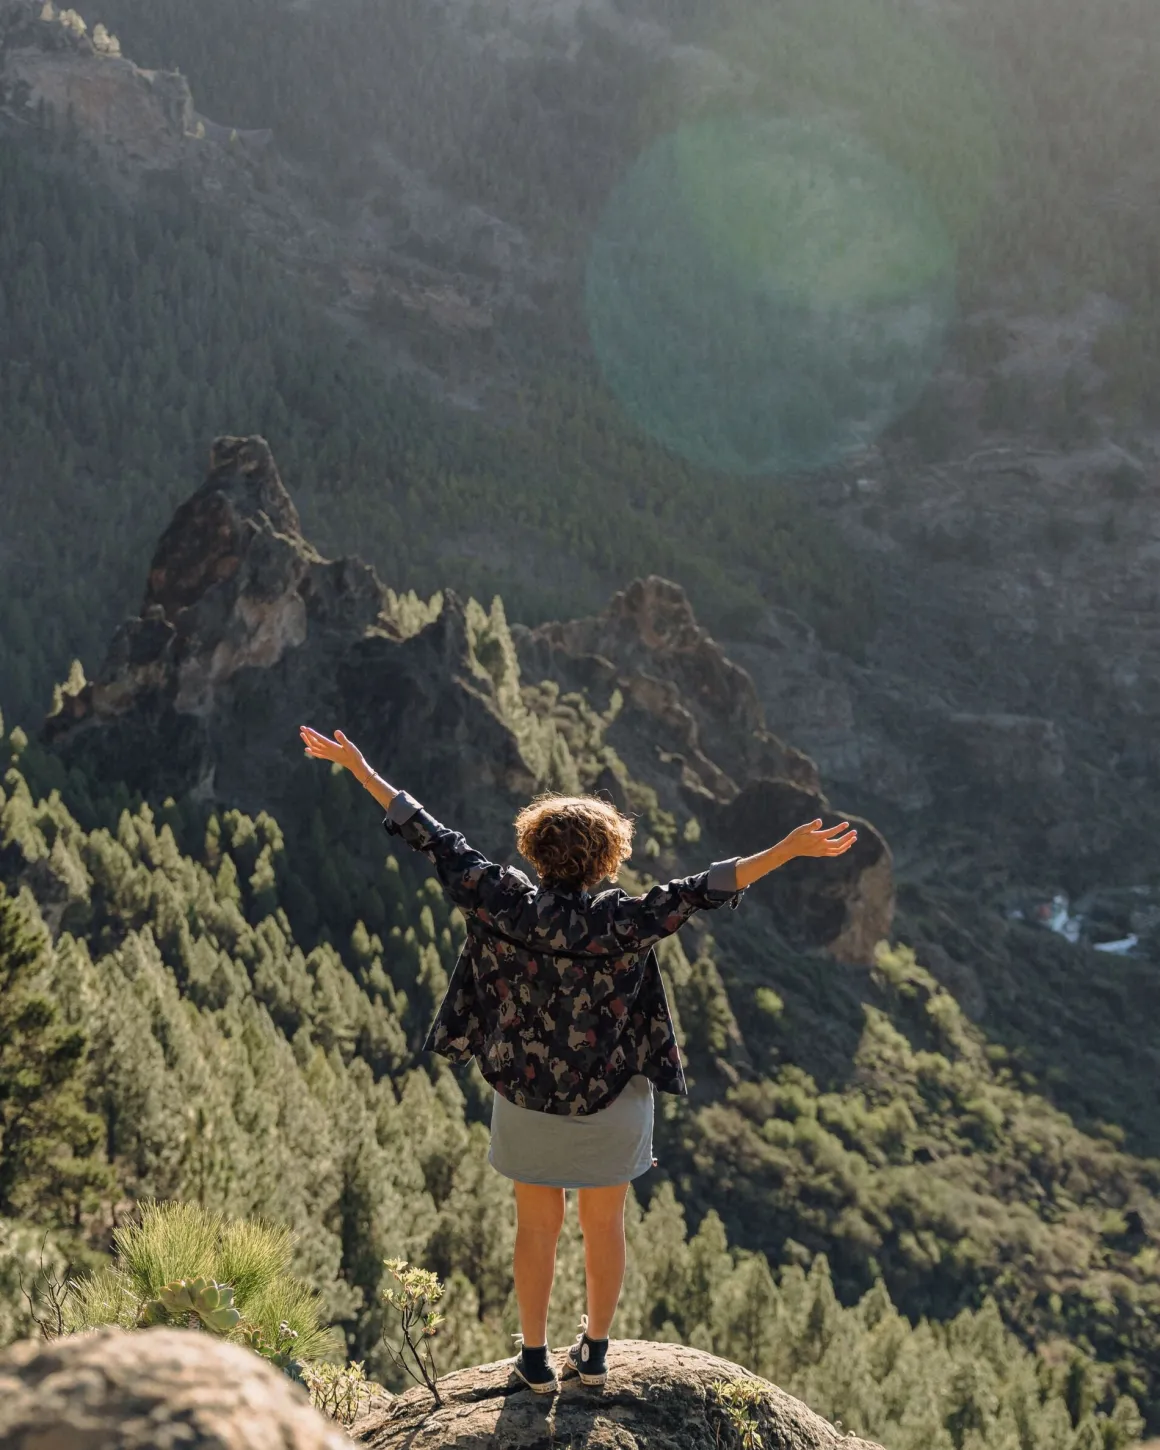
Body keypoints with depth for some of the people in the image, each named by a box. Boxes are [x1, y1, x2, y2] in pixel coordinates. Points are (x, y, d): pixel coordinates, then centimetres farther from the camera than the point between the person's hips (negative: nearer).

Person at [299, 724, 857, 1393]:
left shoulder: (506, 903, -13)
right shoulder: (620, 918, -18)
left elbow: (436, 840, -11)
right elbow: (700, 891, -26)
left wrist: (360, 768, -6)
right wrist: (789, 851, -30)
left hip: (527, 1096, 1)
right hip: (612, 1098, -1)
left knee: (538, 1225, 15)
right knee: (604, 1225, 17)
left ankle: (535, 1356, 25)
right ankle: (594, 1352, 28)